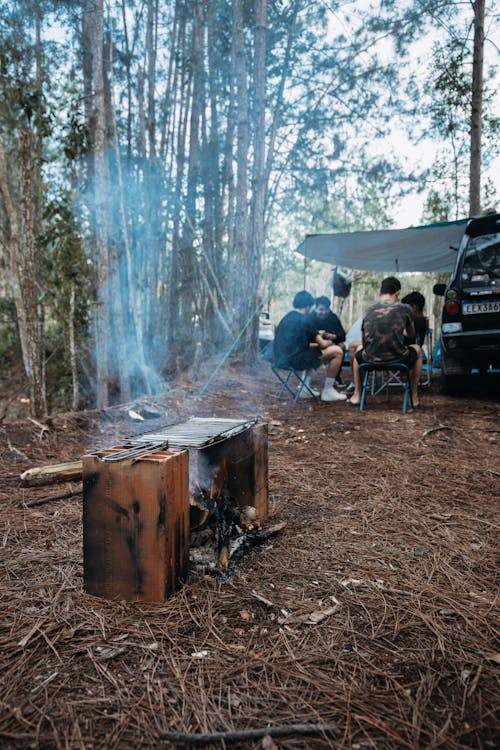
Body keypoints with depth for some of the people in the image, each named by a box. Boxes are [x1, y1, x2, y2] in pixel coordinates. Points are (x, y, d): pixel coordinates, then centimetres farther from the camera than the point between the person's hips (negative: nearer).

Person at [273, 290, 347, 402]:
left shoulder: (285, 318, 15)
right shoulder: (304, 319, -9)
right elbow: (323, 344, -4)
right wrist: (329, 342, 18)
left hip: (280, 359, 9)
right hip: (294, 360, -9)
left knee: (312, 349, 37)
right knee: (337, 351, -2)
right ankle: (327, 391, 5)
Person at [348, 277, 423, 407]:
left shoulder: (368, 311, 7)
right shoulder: (404, 309, 1)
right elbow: (411, 334, 20)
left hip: (371, 359, 2)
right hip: (398, 359, -1)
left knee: (359, 350, 36)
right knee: (417, 350, 31)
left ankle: (357, 394, 31)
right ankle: (414, 396, 31)